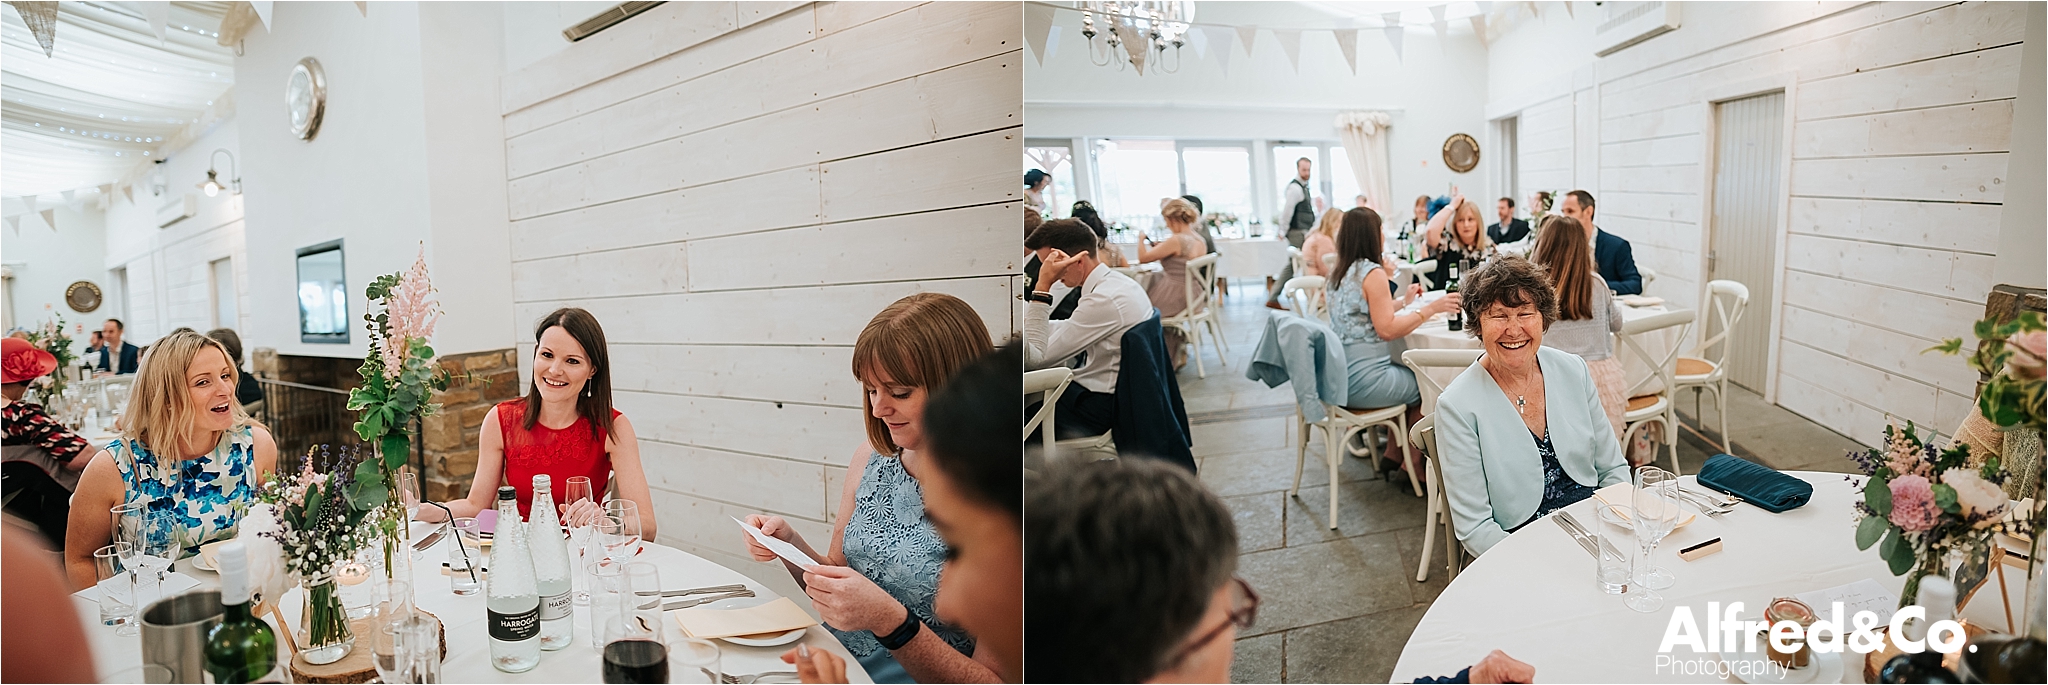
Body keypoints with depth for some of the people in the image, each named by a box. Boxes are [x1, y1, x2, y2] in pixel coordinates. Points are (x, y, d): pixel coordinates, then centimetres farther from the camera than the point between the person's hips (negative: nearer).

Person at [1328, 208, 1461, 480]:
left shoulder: (1340, 272, 11)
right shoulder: (1373, 272, -15)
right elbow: (1386, 329, -19)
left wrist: (1404, 301, 23)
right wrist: (1430, 309, -15)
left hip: (1340, 375, 9)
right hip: (1363, 381, -9)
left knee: (1409, 373, 26)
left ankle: (1394, 452, 29)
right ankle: (1413, 462, 21)